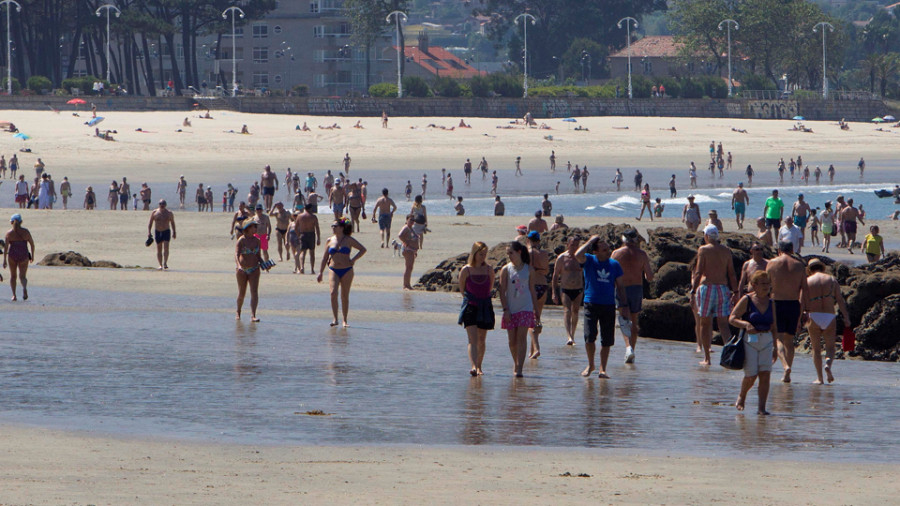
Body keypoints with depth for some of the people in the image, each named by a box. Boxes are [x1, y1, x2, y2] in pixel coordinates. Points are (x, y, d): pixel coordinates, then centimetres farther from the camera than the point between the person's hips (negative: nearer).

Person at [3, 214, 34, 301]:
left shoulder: (9, 233, -3)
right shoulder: (25, 231, 0)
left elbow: (6, 247, -7)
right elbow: (32, 244, 3)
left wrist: (4, 260, -5)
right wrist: (32, 256, 15)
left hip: (12, 255, 0)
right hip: (24, 256, 0)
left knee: (13, 275, 17)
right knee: (22, 276, 4)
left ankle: (14, 295, 12)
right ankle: (24, 287, -29)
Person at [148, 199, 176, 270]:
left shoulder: (169, 213, 1)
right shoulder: (154, 213, 1)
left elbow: (172, 223, 11)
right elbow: (150, 223, 5)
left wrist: (174, 233, 12)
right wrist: (149, 231, -6)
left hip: (166, 232, -1)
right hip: (158, 232, 1)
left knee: (166, 248, -16)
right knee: (159, 250, 4)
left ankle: (165, 263, -22)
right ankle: (160, 265, 10)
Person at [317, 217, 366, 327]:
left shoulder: (349, 240, 0)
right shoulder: (330, 241, 7)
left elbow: (363, 249, 6)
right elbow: (325, 258, 12)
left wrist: (354, 259, -5)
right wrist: (320, 272, 8)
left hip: (347, 271, -1)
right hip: (334, 271, 1)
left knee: (345, 296, 4)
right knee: (333, 293, -17)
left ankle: (345, 320, 13)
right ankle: (335, 319, -13)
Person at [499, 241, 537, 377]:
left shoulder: (529, 270, 4)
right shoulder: (506, 269, 2)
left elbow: (532, 290, 10)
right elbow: (502, 291, -1)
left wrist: (536, 310, 11)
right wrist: (505, 309, -9)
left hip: (525, 308, -1)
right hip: (510, 309, 1)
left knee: (521, 338, -12)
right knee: (512, 340, 6)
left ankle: (519, 368, -16)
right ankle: (516, 363, 28)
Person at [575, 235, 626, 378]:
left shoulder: (614, 264, 8)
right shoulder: (589, 261, 0)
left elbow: (620, 286, 14)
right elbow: (578, 255, -22)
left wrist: (623, 305, 8)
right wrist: (590, 241, -13)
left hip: (609, 306, 2)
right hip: (591, 304, -2)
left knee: (607, 341, 2)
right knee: (589, 337, -11)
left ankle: (602, 369, 12)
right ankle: (590, 365, 10)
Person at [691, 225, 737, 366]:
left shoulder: (703, 250, -3)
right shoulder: (726, 251, 8)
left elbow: (699, 272, -8)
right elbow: (732, 274, 7)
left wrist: (693, 291, -5)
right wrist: (735, 292, 13)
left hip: (706, 286, -3)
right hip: (723, 287, 3)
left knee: (705, 322, 5)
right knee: (723, 322, 4)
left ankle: (706, 357, 6)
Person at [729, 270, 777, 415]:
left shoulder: (771, 303, 10)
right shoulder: (747, 300, -4)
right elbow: (732, 318, -6)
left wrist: (775, 347, 15)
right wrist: (745, 324, -24)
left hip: (766, 342, 4)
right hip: (749, 341, -4)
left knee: (765, 374, -9)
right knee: (751, 375, -6)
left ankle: (761, 407, -5)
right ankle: (741, 397, 25)